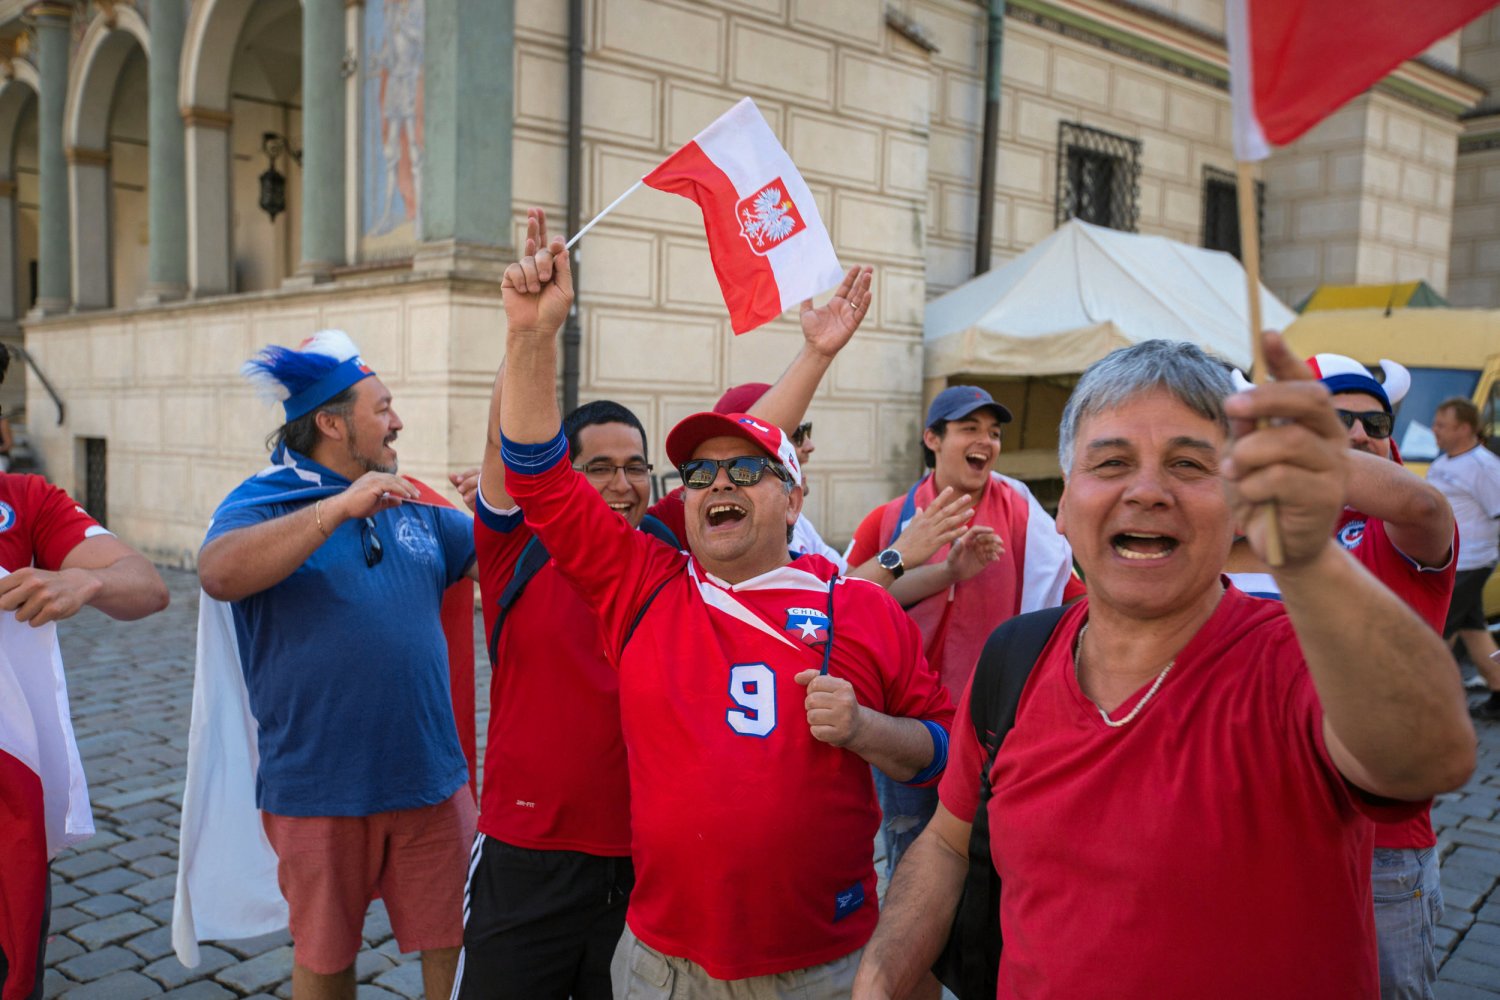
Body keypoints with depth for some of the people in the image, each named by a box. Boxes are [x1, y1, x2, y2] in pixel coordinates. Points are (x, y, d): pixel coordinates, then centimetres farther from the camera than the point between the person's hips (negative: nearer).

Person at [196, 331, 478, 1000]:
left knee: (453, 943, 12)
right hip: (318, 789, -4)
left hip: (429, 777, 4)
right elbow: (219, 574, -26)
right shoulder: (264, 501, -6)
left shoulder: (414, 507, 10)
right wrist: (339, 506, -30)